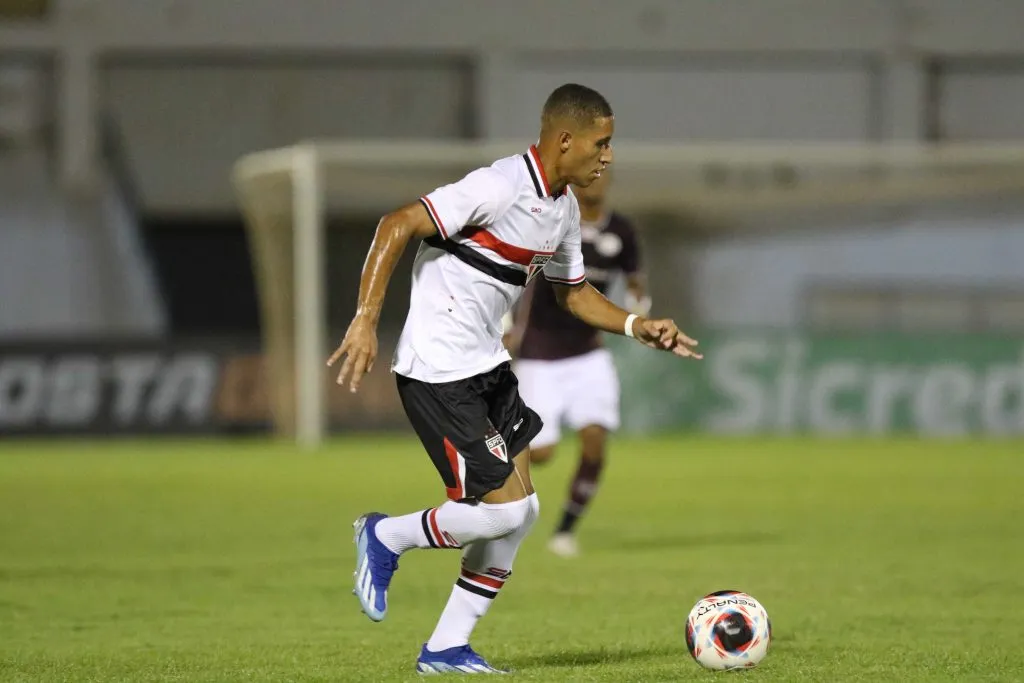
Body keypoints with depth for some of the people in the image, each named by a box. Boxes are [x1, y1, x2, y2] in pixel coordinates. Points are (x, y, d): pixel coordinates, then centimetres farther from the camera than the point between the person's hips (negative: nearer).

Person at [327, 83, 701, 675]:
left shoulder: (563, 208, 9)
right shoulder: (500, 188, -20)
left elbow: (574, 292, 24)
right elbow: (397, 226, -24)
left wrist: (639, 327, 9)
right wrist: (366, 320, -29)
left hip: (488, 367, 10)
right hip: (439, 372, -10)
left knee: (521, 512, 6)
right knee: (506, 509, -12)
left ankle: (447, 649, 14)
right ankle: (387, 539, 10)